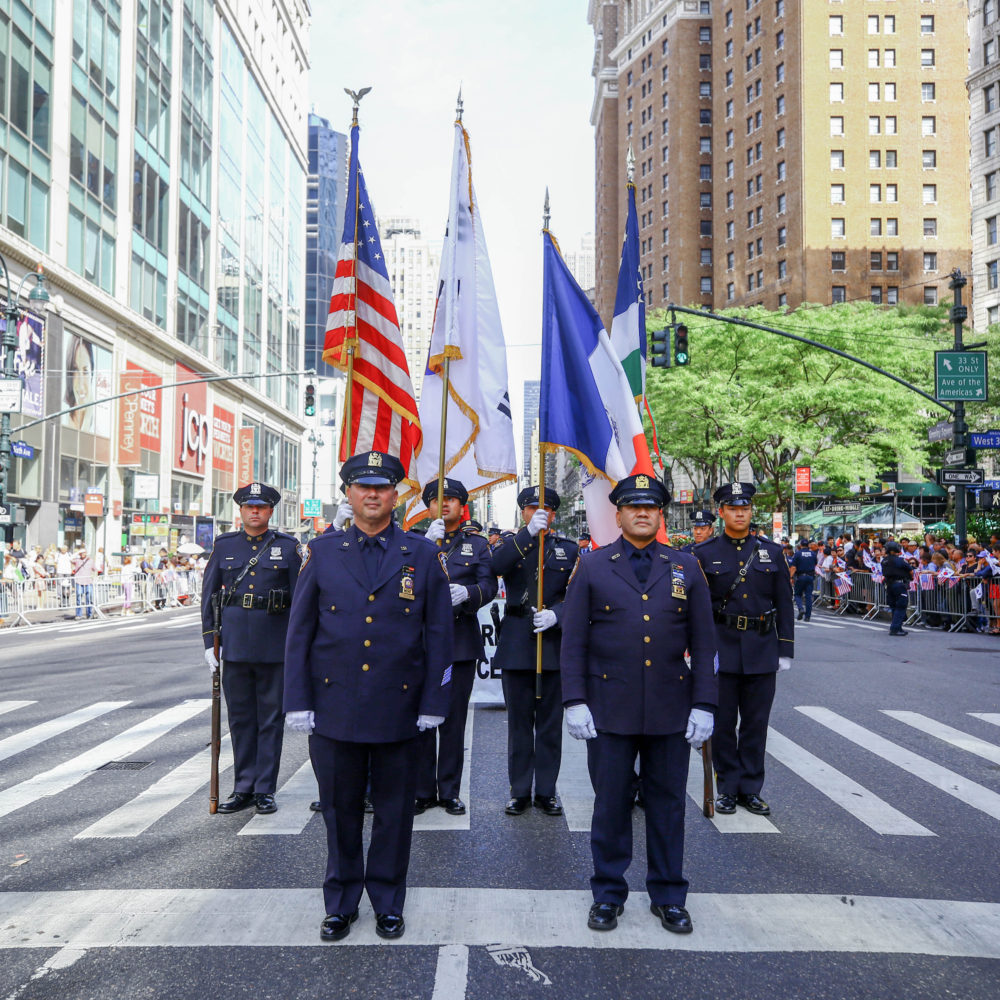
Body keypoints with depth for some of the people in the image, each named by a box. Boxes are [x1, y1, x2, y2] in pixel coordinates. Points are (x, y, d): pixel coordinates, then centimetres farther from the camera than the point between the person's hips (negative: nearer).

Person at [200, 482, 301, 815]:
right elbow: (208, 594, 10)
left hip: (274, 647, -2)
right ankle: (243, 788, 19)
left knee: (271, 719, 4)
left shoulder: (288, 547, 3)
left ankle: (265, 789, 14)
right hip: (234, 646, 2)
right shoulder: (224, 545, 8)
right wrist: (210, 641, 3)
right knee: (240, 718, 9)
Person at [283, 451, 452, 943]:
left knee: (394, 810, 11)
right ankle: (341, 902, 31)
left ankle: (388, 901, 30)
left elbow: (438, 634, 1)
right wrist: (298, 700, -1)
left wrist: (433, 702, -3)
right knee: (340, 809, 12)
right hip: (334, 705, 1)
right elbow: (300, 630, 4)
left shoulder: (423, 555, 1)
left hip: (399, 708, 0)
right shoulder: (322, 552, 3)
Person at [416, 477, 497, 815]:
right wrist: (427, 543, -17)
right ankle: (422, 790, 15)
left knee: (454, 720, 5)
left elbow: (489, 585, 0)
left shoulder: (478, 544, 12)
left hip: (461, 642, 0)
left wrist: (467, 592, -22)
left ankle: (449, 791, 16)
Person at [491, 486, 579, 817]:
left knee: (551, 722, 6)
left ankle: (546, 790, 17)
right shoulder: (511, 543, 6)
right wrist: (529, 532, -27)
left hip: (554, 644, 1)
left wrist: (555, 615, -18)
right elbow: (496, 566, -18)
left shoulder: (569, 550, 8)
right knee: (519, 721, 6)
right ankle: (520, 791, 17)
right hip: (516, 643, 0)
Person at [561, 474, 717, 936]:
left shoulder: (686, 568, 5)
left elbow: (703, 643, 5)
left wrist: (703, 704, -1)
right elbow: (573, 641, 0)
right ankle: (608, 894, 25)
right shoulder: (592, 568, 2)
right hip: (609, 710, -1)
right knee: (611, 803, 8)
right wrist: (574, 702, -7)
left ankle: (668, 896, 27)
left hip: (671, 711, 1)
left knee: (667, 803, 11)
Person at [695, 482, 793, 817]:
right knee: (723, 722, 6)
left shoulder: (771, 551, 5)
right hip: (721, 649, -1)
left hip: (761, 651, 2)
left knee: (756, 723, 8)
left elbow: (784, 604, 7)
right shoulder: (704, 554, 0)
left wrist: (786, 650, 3)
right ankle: (728, 788, 19)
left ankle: (750, 789, 20)